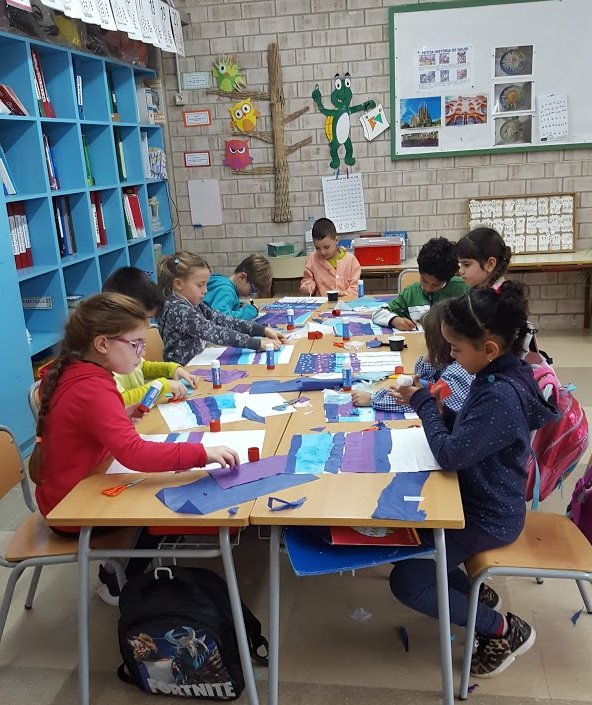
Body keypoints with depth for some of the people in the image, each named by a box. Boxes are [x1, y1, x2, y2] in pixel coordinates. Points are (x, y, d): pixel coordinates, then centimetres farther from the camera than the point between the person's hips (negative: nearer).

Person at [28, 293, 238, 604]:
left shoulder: (66, 372, -2)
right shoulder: (94, 390, -32)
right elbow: (134, 453, -45)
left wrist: (120, 417, 3)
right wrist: (202, 453, -45)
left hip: (61, 494, 9)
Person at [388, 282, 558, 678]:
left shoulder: (501, 396, -32)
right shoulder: (498, 376, -2)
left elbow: (451, 455, -30)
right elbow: (465, 433, 9)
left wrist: (424, 404, -18)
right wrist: (433, 406, -7)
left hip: (489, 519, -10)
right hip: (477, 499, 10)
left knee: (407, 583, -5)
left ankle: (505, 630, 10)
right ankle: (477, 595, 26)